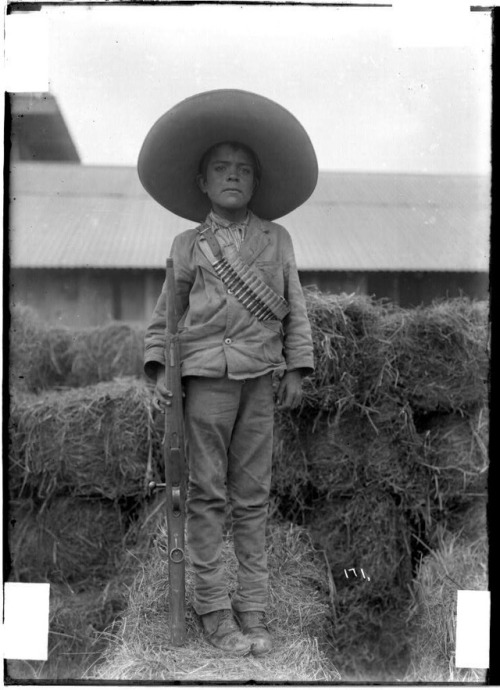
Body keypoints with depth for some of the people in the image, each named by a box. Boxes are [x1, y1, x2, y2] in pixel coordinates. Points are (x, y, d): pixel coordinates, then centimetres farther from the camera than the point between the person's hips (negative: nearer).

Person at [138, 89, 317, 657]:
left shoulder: (277, 238, 12)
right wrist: (157, 370, 0)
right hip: (207, 374, -2)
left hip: (261, 377, 2)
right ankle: (214, 612, 6)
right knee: (207, 494, -1)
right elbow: (164, 312, 10)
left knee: (253, 496, 5)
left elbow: (295, 307, 13)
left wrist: (296, 368, 6)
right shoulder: (188, 245, 8)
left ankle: (252, 613, 10)